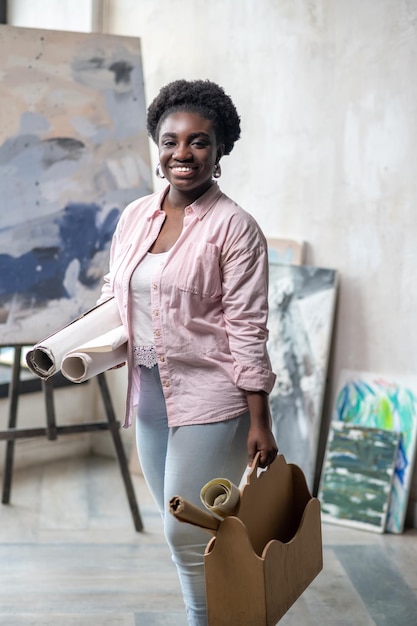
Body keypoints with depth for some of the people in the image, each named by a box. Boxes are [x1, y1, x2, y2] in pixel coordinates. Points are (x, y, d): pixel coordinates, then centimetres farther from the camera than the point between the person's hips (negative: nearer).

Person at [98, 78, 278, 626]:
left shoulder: (233, 227, -12)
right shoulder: (135, 216, 6)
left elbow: (247, 330, -14)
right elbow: (113, 293, 17)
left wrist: (260, 422, -14)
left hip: (208, 398, -6)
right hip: (148, 391, 6)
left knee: (190, 533, -2)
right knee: (178, 529, 16)